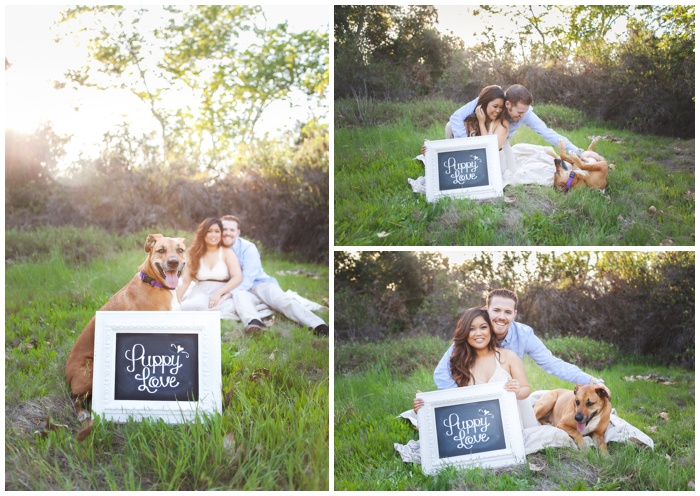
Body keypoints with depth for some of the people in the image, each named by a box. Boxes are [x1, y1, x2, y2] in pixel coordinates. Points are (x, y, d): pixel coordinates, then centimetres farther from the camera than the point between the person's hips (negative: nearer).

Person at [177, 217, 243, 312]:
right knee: (198, 303, -39)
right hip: (200, 294, 0)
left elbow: (238, 277, -8)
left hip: (223, 295, 0)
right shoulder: (194, 253, 9)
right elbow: (185, 281, 5)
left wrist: (219, 293, -20)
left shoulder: (227, 253, 3)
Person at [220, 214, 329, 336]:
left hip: (259, 283, -1)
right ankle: (253, 322, -69)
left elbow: (247, 280, -12)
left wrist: (229, 293, -25)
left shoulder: (248, 248, -5)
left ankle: (318, 326, -49)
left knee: (282, 299, -29)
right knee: (240, 296, -36)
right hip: (237, 290, 1)